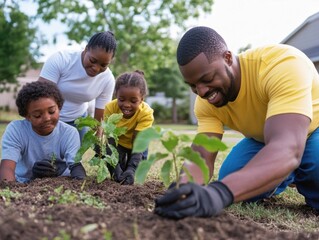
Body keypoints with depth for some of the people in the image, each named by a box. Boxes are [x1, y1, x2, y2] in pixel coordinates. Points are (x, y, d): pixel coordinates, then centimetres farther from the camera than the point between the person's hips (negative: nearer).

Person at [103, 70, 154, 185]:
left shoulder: (146, 113, -34)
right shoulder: (110, 108, -33)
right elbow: (109, 139, -33)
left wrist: (132, 169, -52)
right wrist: (115, 167, -46)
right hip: (117, 142, 0)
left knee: (135, 175, -11)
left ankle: (127, 169, 24)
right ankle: (121, 162, 14)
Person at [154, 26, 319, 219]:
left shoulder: (283, 63, -38)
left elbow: (288, 150, -48)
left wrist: (221, 193, -63)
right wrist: (182, 190, -48)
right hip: (262, 139, 5)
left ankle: (302, 178, 7)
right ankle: (286, 176, 12)